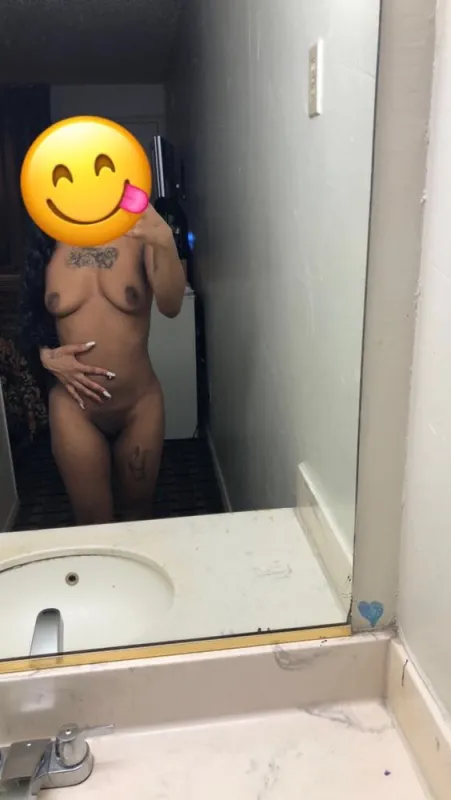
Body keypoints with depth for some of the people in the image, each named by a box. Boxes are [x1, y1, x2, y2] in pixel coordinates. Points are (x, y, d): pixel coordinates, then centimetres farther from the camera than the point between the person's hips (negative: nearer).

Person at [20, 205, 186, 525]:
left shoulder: (139, 231, -10)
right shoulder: (50, 242, -2)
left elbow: (171, 305, -26)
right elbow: (33, 315, 11)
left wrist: (166, 242, -44)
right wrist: (47, 355, -9)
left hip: (140, 404, -1)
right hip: (75, 407, 1)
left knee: (139, 513, 19)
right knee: (93, 524, 11)